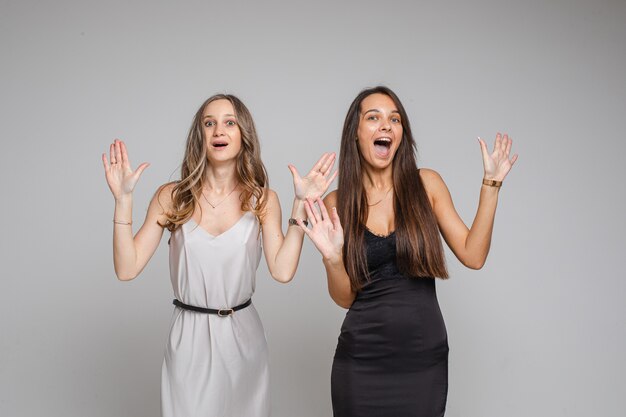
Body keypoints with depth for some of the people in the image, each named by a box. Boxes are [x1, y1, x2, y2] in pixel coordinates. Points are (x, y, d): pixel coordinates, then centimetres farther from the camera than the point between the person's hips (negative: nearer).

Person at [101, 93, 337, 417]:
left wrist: (300, 205, -18)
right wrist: (123, 199, -16)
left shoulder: (262, 199, -2)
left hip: (242, 338, 1)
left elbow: (282, 271, -15)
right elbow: (127, 268, -9)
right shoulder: (171, 197, -4)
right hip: (189, 337, -1)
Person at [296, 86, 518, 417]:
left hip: (426, 357, 1)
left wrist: (490, 184, -7)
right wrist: (332, 257, -20)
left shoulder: (426, 184, -1)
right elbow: (345, 298, -1)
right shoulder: (337, 204, -3)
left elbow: (473, 256, -4)